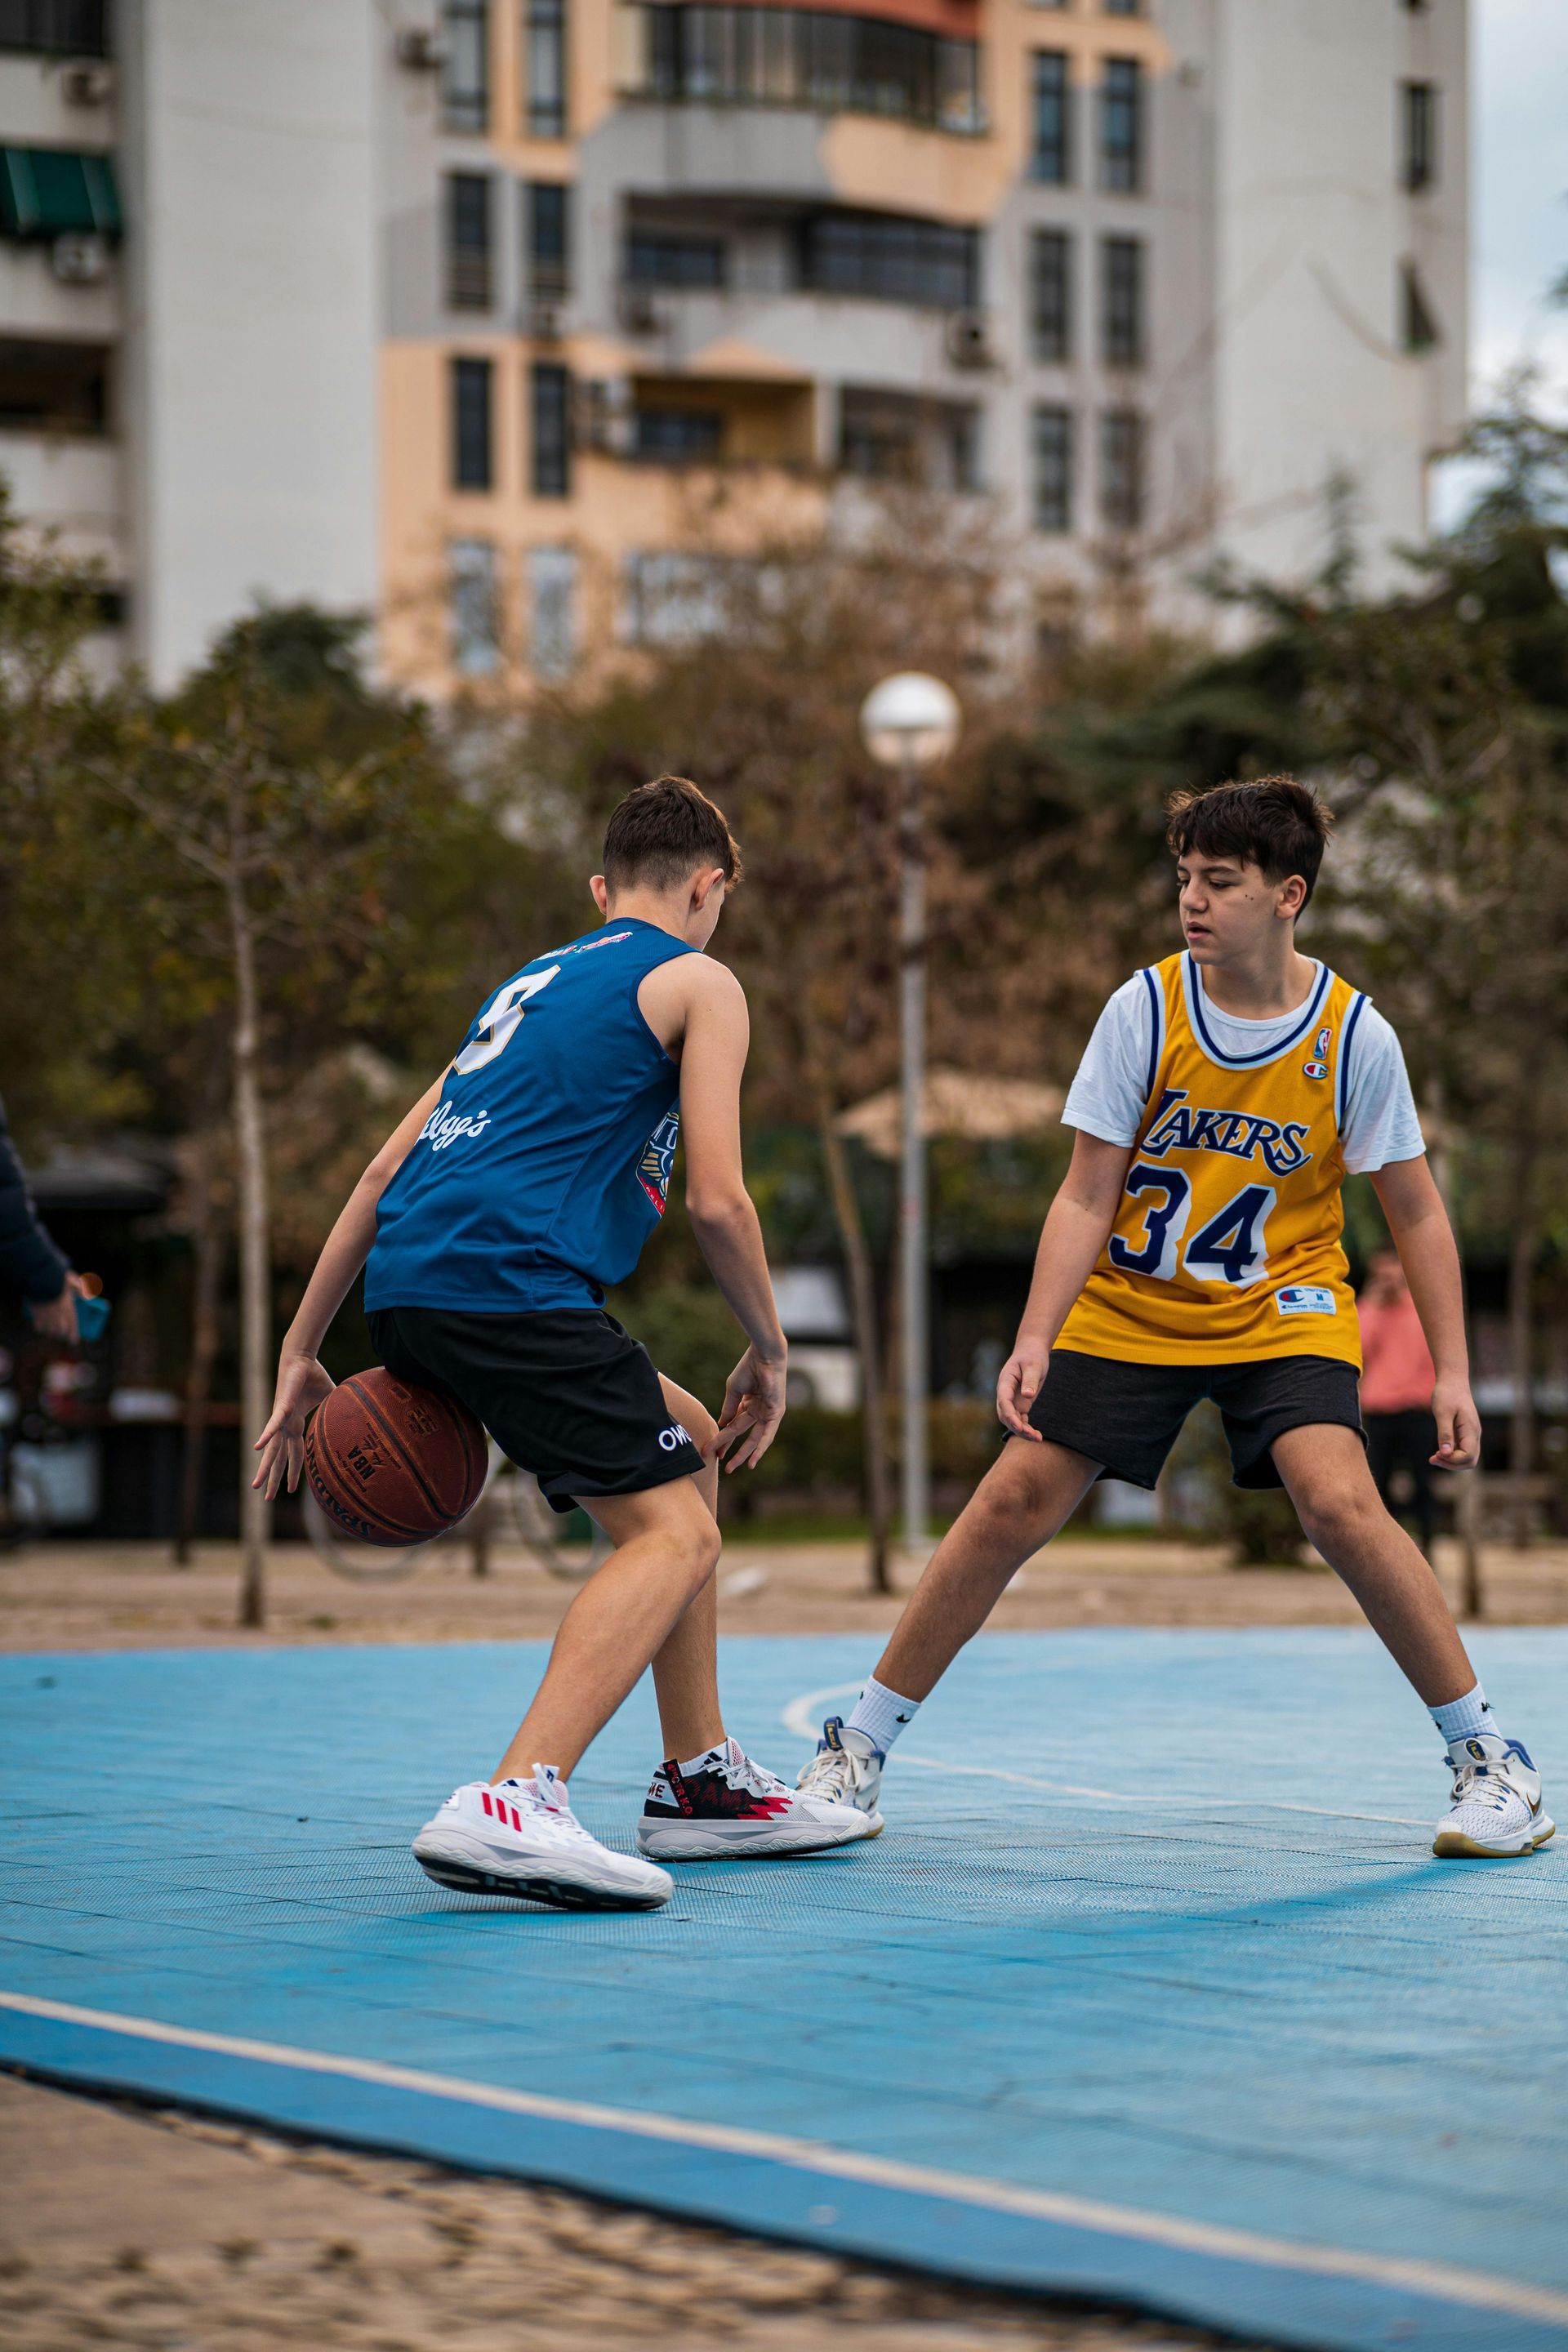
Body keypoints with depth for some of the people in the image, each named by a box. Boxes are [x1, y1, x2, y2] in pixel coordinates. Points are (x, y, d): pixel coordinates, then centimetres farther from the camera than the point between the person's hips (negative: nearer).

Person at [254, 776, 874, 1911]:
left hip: (408, 1290, 8)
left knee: (688, 1446, 24)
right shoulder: (698, 983, 9)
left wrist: (303, 1351, 27)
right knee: (676, 1532, -12)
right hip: (509, 1279, -8)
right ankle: (514, 1804, -33)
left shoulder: (532, 983, 31)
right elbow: (716, 1198, -2)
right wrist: (771, 1351, 12)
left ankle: (700, 1778, 25)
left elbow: (386, 1172, 27)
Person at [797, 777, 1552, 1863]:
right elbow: (1087, 1197, -10)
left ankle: (1490, 1759, -9)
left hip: (1281, 1308, -1)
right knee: (1011, 1506, -6)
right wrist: (1034, 1343, -20)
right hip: (1129, 1312, 1)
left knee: (1341, 1501, -23)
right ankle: (859, 1752, 8)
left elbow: (1416, 1212, -4)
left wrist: (1454, 1373, -9)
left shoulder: (1354, 1036, -14)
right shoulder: (1144, 1010, -13)